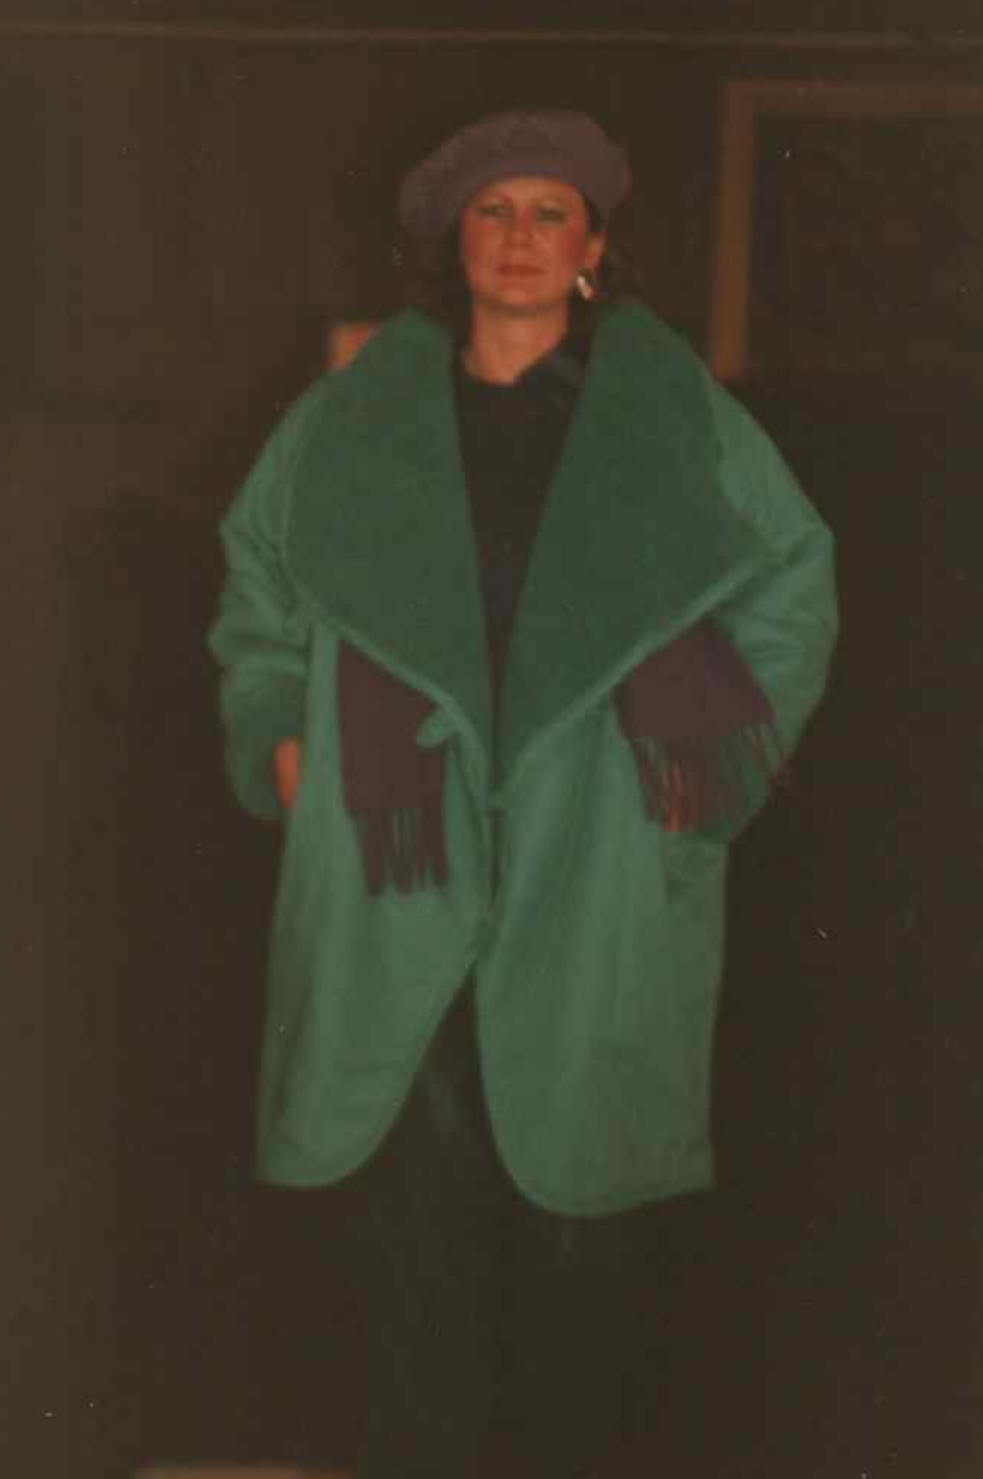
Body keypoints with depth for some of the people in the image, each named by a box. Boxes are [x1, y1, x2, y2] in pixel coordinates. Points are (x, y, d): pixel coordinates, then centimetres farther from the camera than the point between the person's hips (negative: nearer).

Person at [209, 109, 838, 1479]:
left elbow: (794, 581, 11)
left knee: (581, 1160, 3)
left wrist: (722, 760, 3)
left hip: (603, 866, -1)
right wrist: (280, 734, 8)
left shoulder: (675, 415, 5)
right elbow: (256, 571, 20)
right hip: (404, 866, 1)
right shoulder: (354, 414, 8)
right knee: (416, 1164, 0)